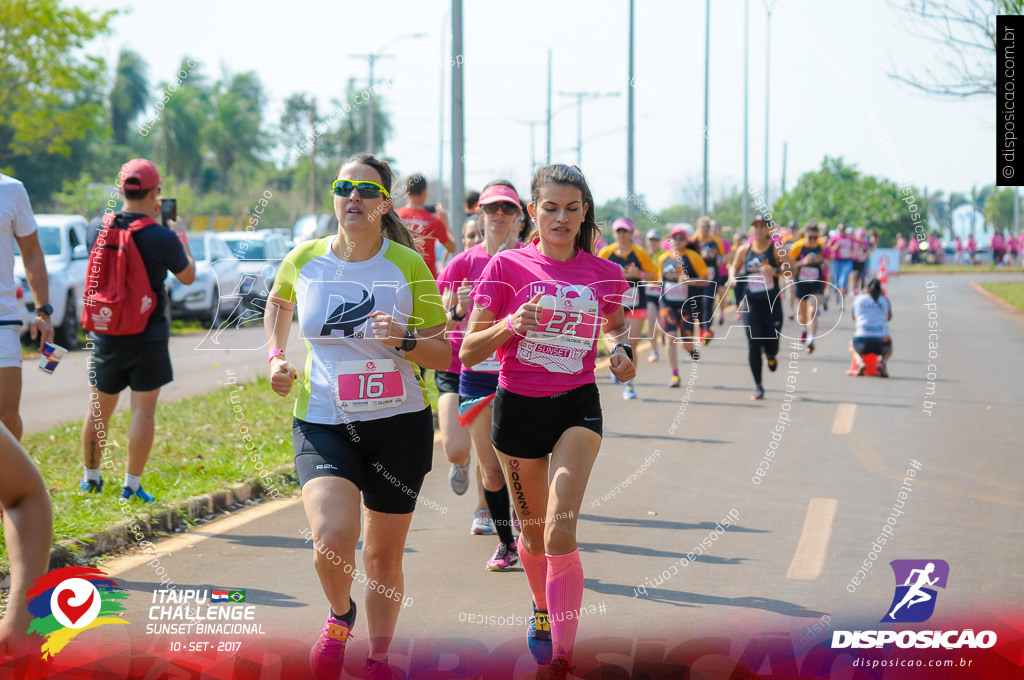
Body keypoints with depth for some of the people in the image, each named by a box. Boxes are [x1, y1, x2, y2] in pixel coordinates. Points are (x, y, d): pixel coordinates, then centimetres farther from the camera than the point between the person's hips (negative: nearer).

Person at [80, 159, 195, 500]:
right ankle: (132, 485, 2)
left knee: (98, 409, 16)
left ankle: (90, 478, 28)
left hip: (105, 334, 4)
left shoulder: (97, 228, -5)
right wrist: (181, 235, 16)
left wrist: (144, 216, 21)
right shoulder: (163, 238, -16)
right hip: (149, 336, -4)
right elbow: (188, 276, 0)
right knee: (143, 410, 3)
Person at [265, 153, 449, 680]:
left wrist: (405, 341, -21)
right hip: (322, 423, 0)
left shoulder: (408, 265, -5)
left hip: (399, 423, 0)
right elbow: (278, 301, 24)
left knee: (384, 554, 10)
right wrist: (276, 356, 11)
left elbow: (445, 355, -2)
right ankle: (340, 615, 12)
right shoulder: (305, 259, -1)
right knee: (332, 539, -22)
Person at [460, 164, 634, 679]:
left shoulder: (604, 274, 1)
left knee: (560, 532, -17)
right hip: (518, 405, 1)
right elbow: (468, 351, -8)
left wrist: (621, 350, 1)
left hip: (577, 405, -1)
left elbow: (616, 324, 23)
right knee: (532, 529, 16)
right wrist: (512, 323, -26)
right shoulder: (507, 266, -6)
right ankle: (542, 606, 49)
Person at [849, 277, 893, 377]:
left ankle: (859, 361, 3)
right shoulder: (885, 300, 12)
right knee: (888, 349, 37)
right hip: (881, 341, 0)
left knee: (852, 346, 36)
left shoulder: (858, 298, 10)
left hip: (862, 341, 0)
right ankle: (882, 361, 2)